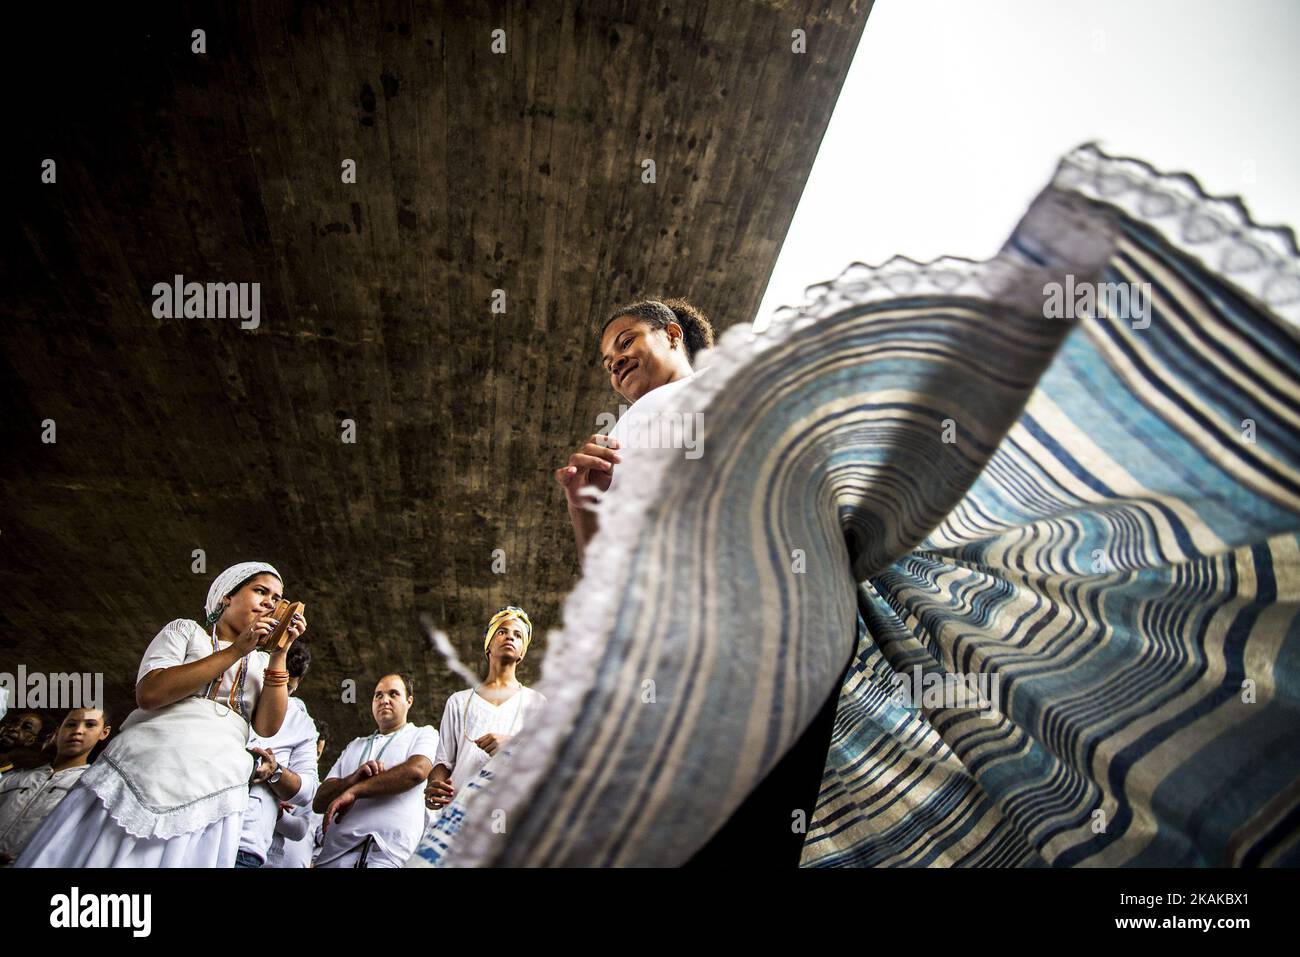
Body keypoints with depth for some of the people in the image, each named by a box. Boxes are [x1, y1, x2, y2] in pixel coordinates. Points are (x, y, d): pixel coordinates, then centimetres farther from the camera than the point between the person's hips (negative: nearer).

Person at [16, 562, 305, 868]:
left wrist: (280, 654, -6)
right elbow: (149, 693, -7)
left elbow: (267, 726, 2)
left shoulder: (262, 662, 17)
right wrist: (236, 651, -9)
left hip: (212, 794, 2)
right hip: (142, 773, -2)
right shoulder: (185, 630, 10)